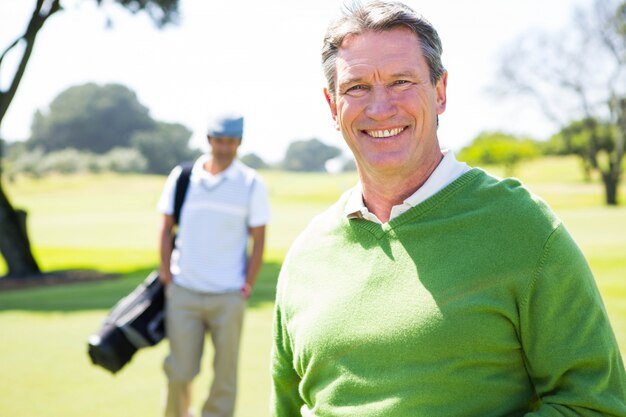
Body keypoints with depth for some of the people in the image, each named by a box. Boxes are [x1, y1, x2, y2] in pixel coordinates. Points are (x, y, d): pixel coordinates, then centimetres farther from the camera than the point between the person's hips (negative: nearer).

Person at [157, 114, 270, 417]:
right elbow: (166, 229, 10)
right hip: (183, 292, 1)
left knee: (225, 374, 3)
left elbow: (258, 240, 2)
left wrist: (247, 287, -4)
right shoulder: (181, 177, 5)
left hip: (228, 297, -1)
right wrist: (166, 274, 3)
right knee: (180, 372, 3)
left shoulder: (251, 184, 0)